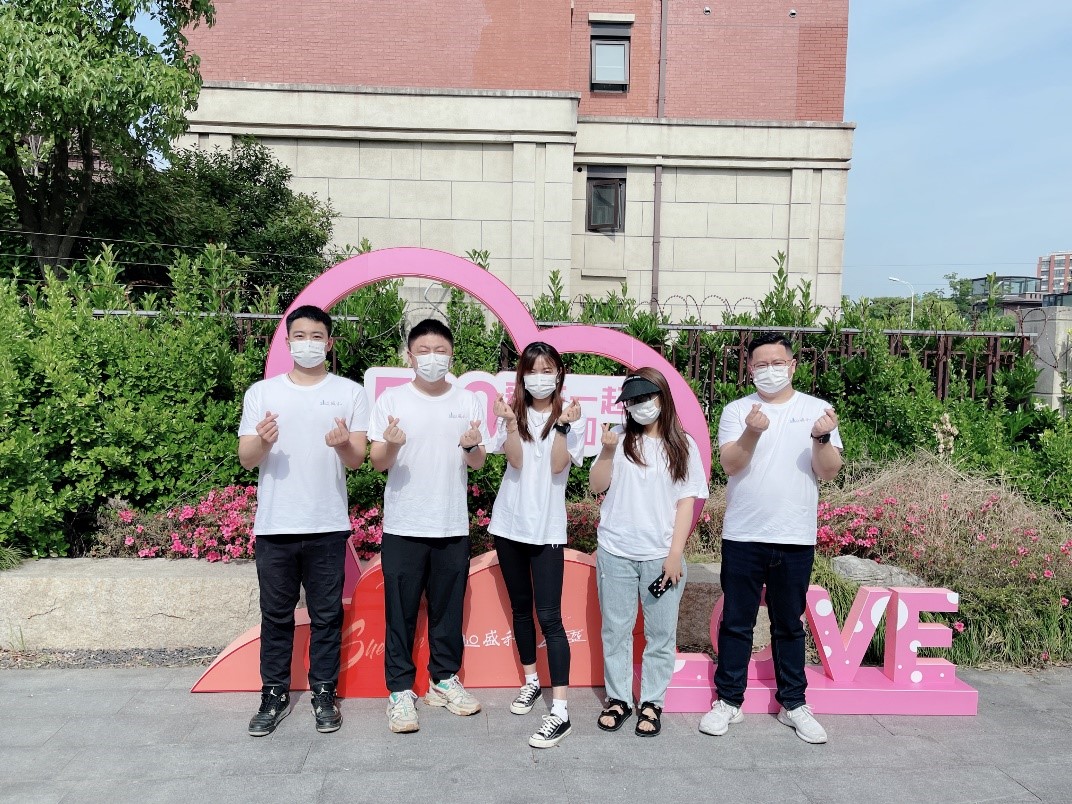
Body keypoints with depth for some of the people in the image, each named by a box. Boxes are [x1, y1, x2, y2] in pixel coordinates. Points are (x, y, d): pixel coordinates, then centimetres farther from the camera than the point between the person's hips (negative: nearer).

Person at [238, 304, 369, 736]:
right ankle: (274, 694, 24)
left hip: (327, 525, -1)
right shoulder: (262, 392, 6)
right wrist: (262, 441, -19)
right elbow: (246, 459, 3)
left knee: (326, 615, 8)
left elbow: (357, 460, -1)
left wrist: (344, 444, -24)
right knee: (276, 614, 10)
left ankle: (324, 693, 21)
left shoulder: (350, 393, 3)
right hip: (274, 525, 1)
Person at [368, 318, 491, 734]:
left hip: (453, 525, 2)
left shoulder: (468, 401, 5)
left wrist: (472, 445, -16)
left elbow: (478, 463, 7)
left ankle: (445, 679, 28)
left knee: (448, 609, 12)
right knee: (401, 612, 4)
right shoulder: (391, 399, -1)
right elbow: (378, 462, -1)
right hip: (403, 526, -2)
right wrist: (391, 444, -23)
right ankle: (400, 690, 16)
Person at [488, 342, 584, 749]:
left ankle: (560, 710, -7)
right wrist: (510, 423, -22)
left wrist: (563, 425, -22)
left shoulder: (568, 416, -1)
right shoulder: (515, 413, 5)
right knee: (520, 608, 16)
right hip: (509, 523, 4)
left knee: (549, 616, -8)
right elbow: (515, 460, -9)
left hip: (547, 527, -3)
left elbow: (558, 465, -13)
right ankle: (531, 680, 34)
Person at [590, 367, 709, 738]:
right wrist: (607, 451, -13)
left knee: (660, 633, 7)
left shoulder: (682, 445, 2)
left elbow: (686, 501, 1)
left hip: (662, 554, -1)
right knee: (616, 629, 10)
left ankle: (652, 702, 21)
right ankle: (618, 698, 24)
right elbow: (597, 485, 3)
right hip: (615, 552, 1)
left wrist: (676, 552, -6)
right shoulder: (620, 438, 4)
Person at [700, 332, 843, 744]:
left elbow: (828, 471, -2)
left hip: (795, 539, 1)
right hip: (742, 537, 0)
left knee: (789, 625, 13)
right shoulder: (737, 410, 2)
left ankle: (793, 703, 26)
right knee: (736, 623, 8)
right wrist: (751, 432, -28)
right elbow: (730, 464, -11)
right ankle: (728, 701, 20)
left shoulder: (817, 409, 3)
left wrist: (822, 438, -21)